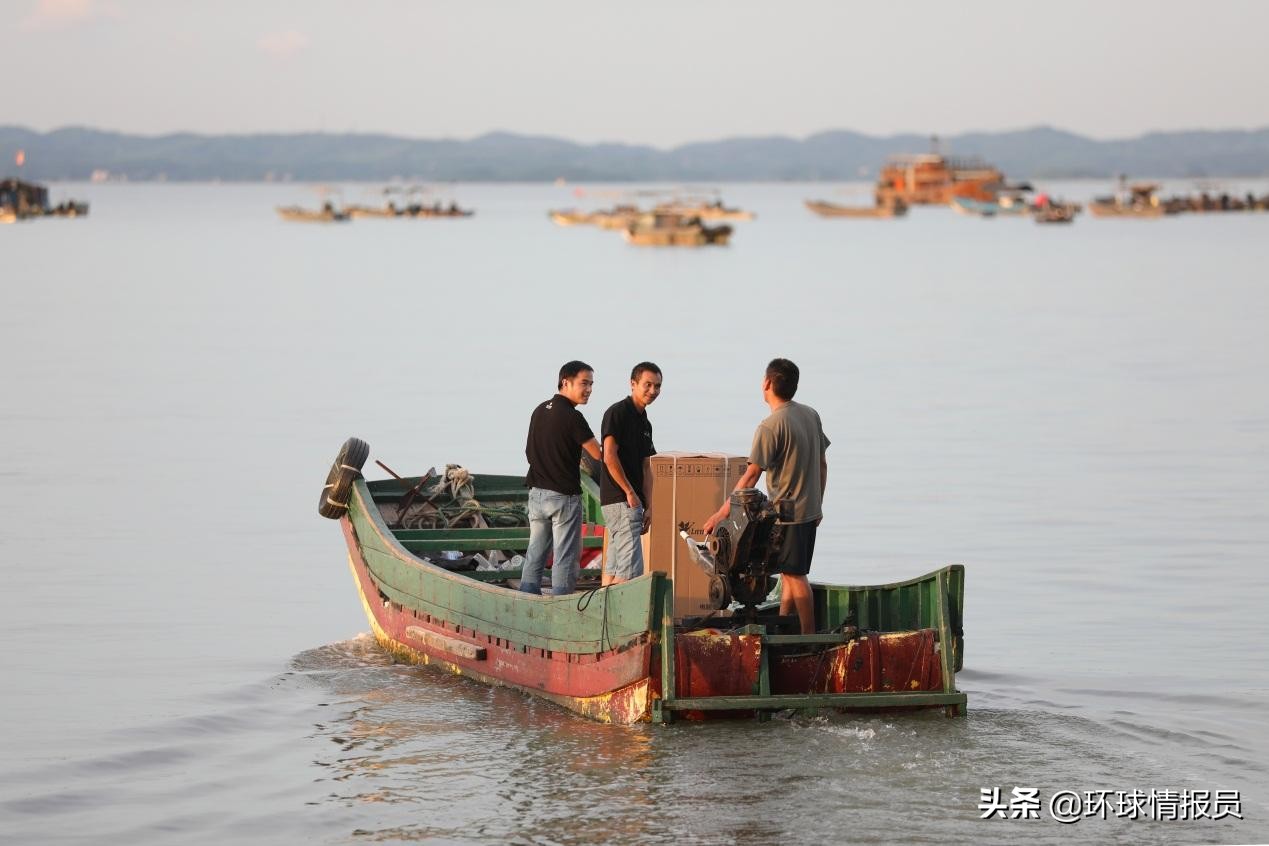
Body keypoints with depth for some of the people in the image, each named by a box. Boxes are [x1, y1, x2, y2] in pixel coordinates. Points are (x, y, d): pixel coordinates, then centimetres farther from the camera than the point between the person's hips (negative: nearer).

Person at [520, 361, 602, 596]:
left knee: (535, 554, 12)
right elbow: (598, 454, -12)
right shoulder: (572, 417, -16)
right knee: (565, 558, -2)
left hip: (537, 492, 7)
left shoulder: (540, 411, 8)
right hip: (564, 496, -7)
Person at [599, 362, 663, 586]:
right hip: (620, 500, -9)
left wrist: (648, 507, 13)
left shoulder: (644, 423, 19)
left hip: (633, 502, 9)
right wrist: (630, 492, -14)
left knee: (613, 566, 9)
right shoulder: (617, 412, -8)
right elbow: (609, 456, -16)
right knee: (630, 567, -16)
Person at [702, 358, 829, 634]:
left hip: (787, 513, -8)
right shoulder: (811, 415, 6)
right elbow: (822, 464, 13)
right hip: (810, 511, 8)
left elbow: (750, 477, -19)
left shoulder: (770, 427, -18)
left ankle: (809, 638, 2)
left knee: (795, 575, -2)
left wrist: (722, 513, -15)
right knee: (789, 572, 15)